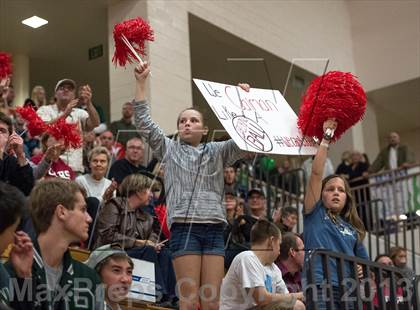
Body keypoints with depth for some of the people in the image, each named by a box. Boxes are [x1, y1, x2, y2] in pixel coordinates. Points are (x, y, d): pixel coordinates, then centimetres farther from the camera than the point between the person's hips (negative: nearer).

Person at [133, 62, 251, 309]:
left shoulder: (218, 151, 19)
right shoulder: (169, 149, 15)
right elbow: (144, 123, 7)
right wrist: (141, 82, 3)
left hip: (214, 229, 2)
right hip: (184, 227, -2)